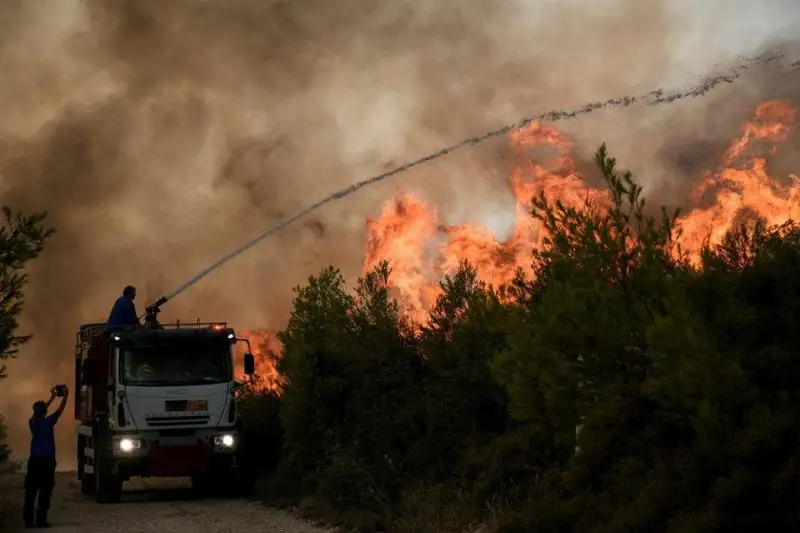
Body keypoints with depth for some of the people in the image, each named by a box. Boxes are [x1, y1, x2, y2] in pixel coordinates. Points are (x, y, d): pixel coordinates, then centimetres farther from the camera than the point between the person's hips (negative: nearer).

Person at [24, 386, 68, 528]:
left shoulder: (32, 422, 3)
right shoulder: (48, 422, -10)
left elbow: (39, 412, 21)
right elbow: (60, 410, -1)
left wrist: (52, 398, 30)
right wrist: (65, 396, 13)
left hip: (34, 460, 5)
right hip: (47, 460, -5)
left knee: (31, 491, 5)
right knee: (45, 491, -2)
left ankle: (28, 520, 4)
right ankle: (41, 520, -7)